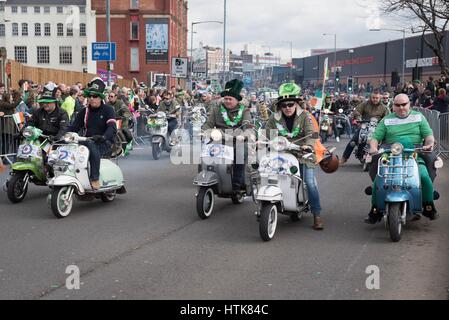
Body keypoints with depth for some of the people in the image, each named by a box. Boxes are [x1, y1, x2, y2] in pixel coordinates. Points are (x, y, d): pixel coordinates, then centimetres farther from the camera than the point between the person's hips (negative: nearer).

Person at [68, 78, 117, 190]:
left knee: (91, 145, -37)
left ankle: (95, 179, -35)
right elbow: (74, 127, 12)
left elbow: (112, 127, -16)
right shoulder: (84, 111, 17)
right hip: (88, 142, 5)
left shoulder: (108, 110, 0)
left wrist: (103, 137, -37)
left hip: (105, 143, -5)